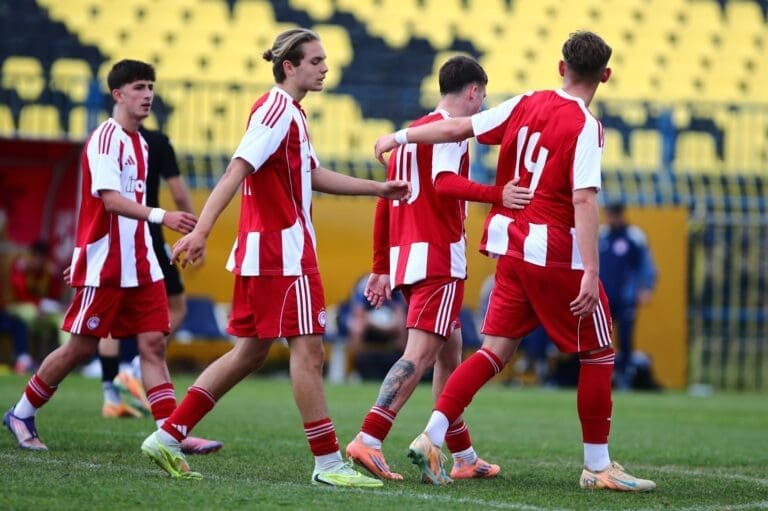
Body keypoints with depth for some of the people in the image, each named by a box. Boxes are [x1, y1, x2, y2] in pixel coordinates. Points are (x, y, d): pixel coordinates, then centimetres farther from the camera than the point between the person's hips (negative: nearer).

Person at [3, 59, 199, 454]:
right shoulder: (106, 138, -12)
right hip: (103, 266, -7)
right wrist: (160, 215, -37)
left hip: (139, 265, 7)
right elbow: (110, 199, -25)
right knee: (82, 347, 1)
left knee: (153, 343, -3)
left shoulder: (139, 142, 14)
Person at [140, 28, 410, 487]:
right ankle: (328, 463, -3)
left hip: (262, 250, 10)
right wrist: (201, 232, -30)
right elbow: (236, 171, -23)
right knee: (308, 349, -6)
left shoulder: (290, 113, 16)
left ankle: (168, 438, 12)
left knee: (251, 352, 12)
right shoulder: (277, 110, -14)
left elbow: (313, 175, 27)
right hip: (281, 249, -10)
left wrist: (377, 189, 26)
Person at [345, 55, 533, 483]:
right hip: (439, 258, -10)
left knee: (450, 352, 16)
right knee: (421, 353, -14)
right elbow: (445, 183, -24)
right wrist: (497, 195, -36)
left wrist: (381, 267, 24)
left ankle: (464, 457, 21)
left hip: (405, 256, 10)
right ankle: (368, 441, -24)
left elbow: (385, 202, 21)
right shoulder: (450, 130, -6)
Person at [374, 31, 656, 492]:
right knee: (598, 353, 7)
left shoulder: (526, 105, 5)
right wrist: (591, 272, -24)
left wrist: (399, 137, 20)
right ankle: (598, 467, 10)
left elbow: (457, 128, 8)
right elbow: (583, 199, -22)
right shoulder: (586, 128, -14)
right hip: (558, 255, -6)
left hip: (513, 248, 6)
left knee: (496, 350, 9)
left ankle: (432, 438, -3)